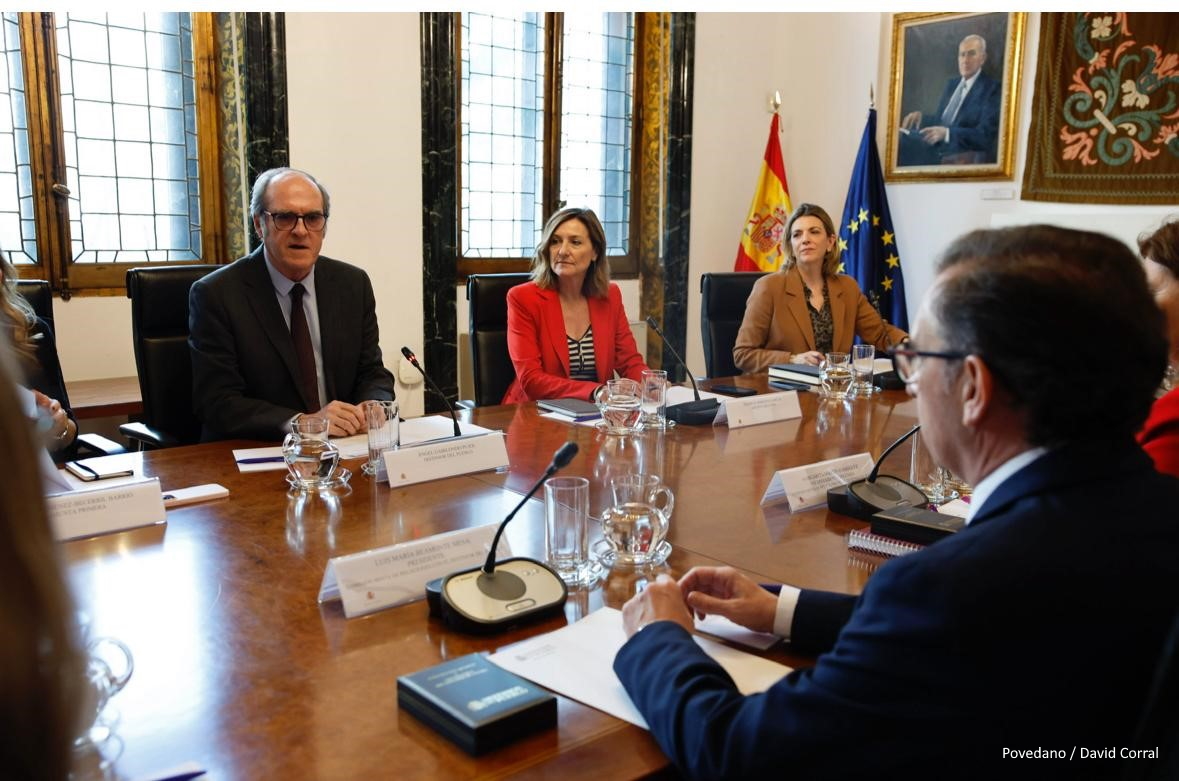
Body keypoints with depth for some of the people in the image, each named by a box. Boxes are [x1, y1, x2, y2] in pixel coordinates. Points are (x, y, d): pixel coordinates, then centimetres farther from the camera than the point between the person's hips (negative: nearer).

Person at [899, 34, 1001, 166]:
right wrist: (921, 116, 4)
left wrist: (946, 132, -25)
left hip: (959, 157, -7)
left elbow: (984, 136, -11)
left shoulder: (992, 89, -1)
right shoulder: (952, 83, 22)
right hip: (936, 147, 7)